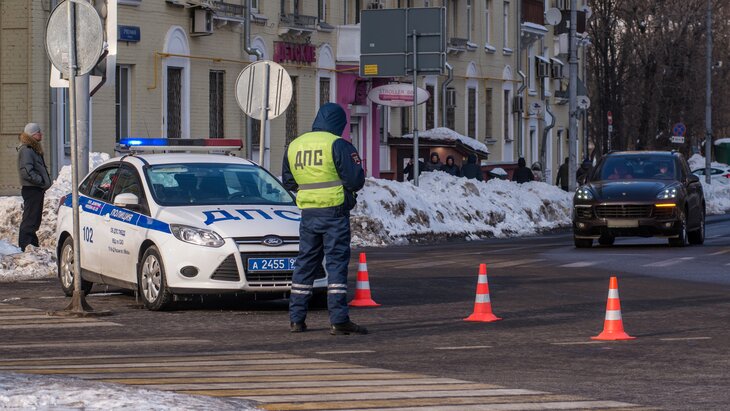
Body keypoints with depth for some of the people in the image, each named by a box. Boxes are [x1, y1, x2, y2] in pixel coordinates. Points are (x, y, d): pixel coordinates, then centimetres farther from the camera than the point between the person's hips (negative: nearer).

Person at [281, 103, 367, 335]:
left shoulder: (294, 146, 11)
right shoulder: (338, 145, -9)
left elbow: (288, 182, 19)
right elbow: (356, 180, -11)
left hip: (308, 212, 5)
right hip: (335, 212, -5)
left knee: (305, 263, 12)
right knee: (337, 263, -4)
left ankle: (296, 318, 13)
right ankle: (339, 320, -9)